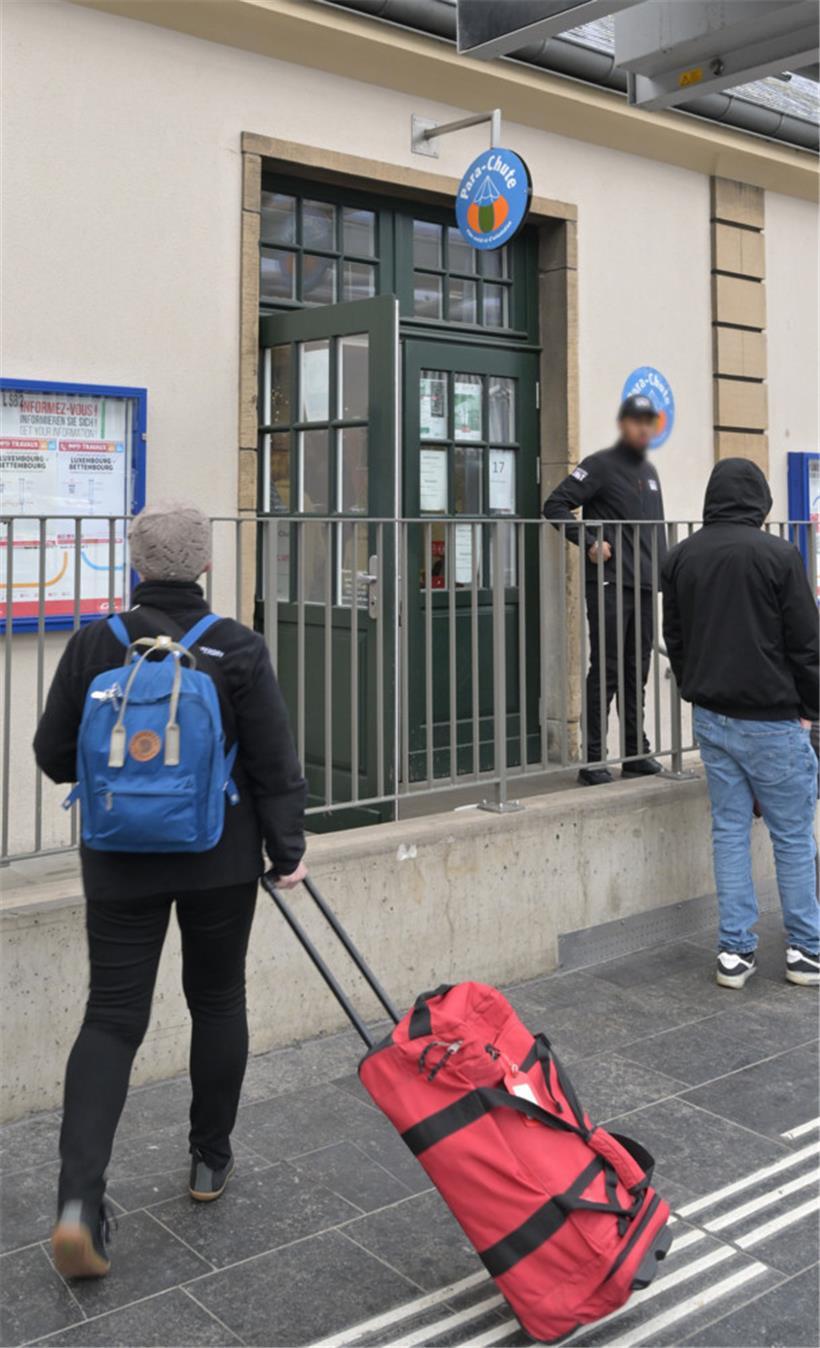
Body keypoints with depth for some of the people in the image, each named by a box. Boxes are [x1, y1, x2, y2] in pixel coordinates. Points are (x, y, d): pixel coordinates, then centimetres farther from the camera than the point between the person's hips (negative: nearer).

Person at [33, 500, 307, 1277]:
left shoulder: (94, 645, -5)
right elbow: (274, 762, -7)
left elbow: (54, 757, 1)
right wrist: (287, 849, 4)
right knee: (217, 1001, 17)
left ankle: (79, 1199, -8)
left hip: (120, 862, 1)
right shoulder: (237, 649, -9)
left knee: (111, 1017, 5)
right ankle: (210, 1160, 30)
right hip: (220, 860, 0)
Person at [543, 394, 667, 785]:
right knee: (606, 671, -6)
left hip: (645, 586, 7)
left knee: (637, 672, 11)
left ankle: (637, 753, 18)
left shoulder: (649, 471, 19)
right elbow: (555, 505, -11)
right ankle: (593, 758, 0)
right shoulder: (600, 465, -4)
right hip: (610, 586, -7)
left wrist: (663, 572, 17)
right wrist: (590, 543, -17)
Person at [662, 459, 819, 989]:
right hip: (771, 720, -5)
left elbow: (674, 639, 11)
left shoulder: (682, 556, 5)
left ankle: (736, 951, 13)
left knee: (730, 831, 11)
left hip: (711, 719, 5)